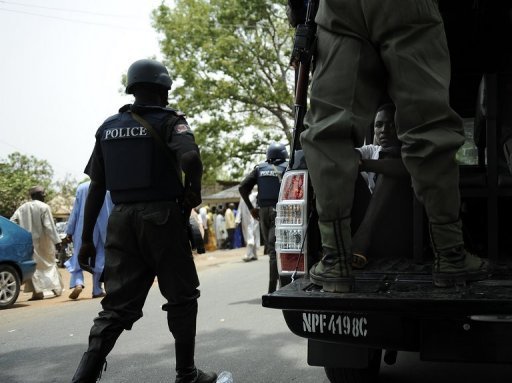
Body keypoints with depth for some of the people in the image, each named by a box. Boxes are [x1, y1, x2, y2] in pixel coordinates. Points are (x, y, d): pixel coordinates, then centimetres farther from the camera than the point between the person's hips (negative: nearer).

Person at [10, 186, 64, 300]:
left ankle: (37, 291, -3)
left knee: (33, 265, 6)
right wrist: (56, 241, -12)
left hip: (27, 242, 3)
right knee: (49, 263, 13)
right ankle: (56, 288, 16)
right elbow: (49, 226, -14)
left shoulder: (22, 208, 3)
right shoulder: (44, 207, -9)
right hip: (43, 242, -2)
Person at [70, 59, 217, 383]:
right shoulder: (169, 121, -2)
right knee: (181, 296, 10)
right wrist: (193, 191, -3)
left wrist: (87, 238, 11)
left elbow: (96, 187, 10)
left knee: (118, 304, 7)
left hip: (121, 219, 5)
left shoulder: (109, 127, 13)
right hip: (161, 217, -5)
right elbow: (191, 157, -23)